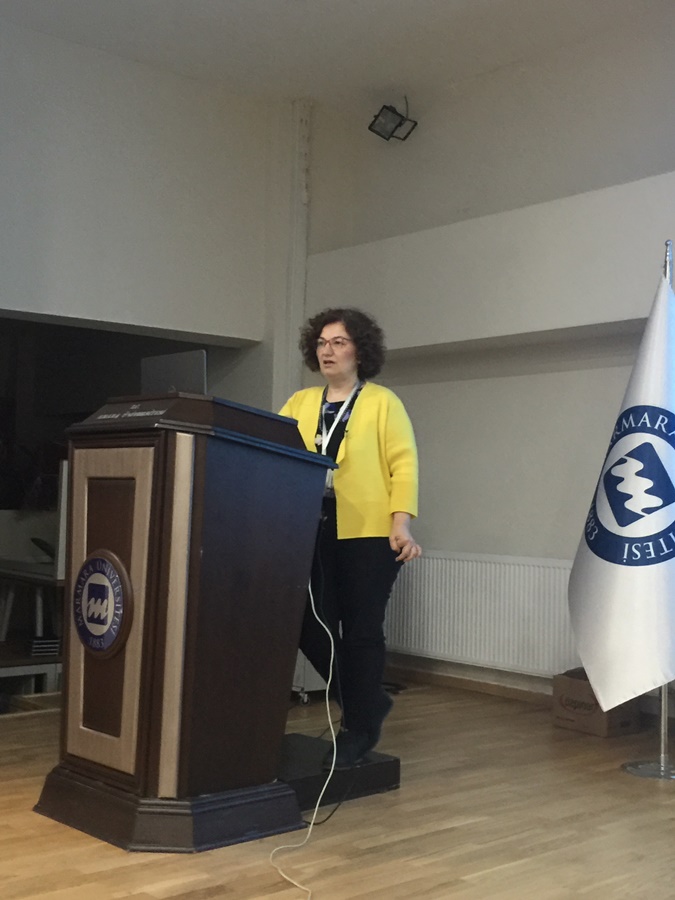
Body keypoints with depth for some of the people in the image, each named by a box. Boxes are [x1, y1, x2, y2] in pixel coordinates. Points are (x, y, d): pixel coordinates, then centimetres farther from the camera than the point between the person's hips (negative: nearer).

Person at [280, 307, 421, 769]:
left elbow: (403, 464, -5)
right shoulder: (300, 403, 15)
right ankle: (370, 702, 27)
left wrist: (402, 523, -14)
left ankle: (360, 727, 18)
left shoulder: (383, 402, 2)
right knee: (312, 628, 5)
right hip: (312, 531, 5)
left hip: (369, 532, -4)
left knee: (361, 630, 1)